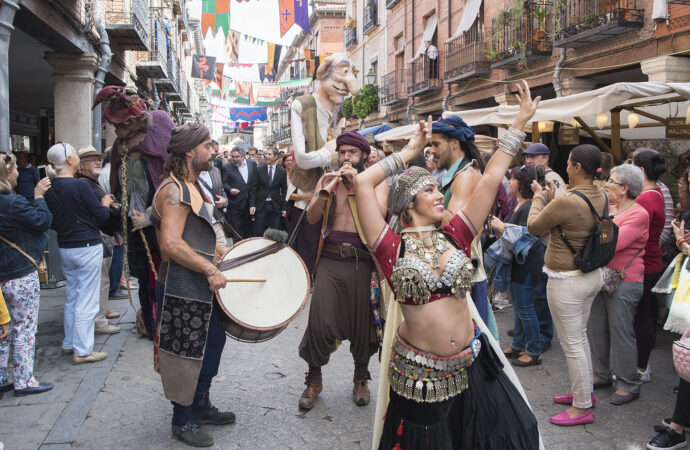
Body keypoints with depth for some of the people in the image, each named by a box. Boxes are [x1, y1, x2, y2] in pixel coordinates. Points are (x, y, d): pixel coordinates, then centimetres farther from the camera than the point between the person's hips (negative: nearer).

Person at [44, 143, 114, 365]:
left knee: (72, 299, 19)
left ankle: (69, 344, 28)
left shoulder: (49, 189, 3)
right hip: (87, 248, -7)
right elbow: (102, 216, -12)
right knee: (86, 302, 0)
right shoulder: (79, 185, -18)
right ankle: (82, 351, 4)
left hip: (65, 248, 7)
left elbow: (52, 222, 13)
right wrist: (105, 204, 7)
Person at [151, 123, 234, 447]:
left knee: (213, 341, 19)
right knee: (185, 354, 2)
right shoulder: (174, 190, -18)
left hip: (201, 286, 10)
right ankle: (182, 421, 19)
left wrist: (221, 253, 17)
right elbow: (172, 243, -27)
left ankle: (201, 407, 35)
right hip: (182, 289, -10)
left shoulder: (193, 187, 16)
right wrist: (210, 270, -24)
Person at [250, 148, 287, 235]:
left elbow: (284, 191, 5)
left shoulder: (282, 171, 3)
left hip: (275, 206, 1)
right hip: (261, 205, 0)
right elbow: (254, 188, 1)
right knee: (258, 233, 3)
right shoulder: (259, 170, 2)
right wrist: (252, 205, -7)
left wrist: (284, 208, 1)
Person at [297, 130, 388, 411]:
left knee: (362, 322, 7)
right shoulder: (327, 180, 12)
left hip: (361, 261, -1)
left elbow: (379, 214, -13)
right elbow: (311, 218, 0)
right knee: (319, 322, -4)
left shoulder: (376, 181, 5)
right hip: (330, 259, 1)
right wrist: (324, 191, -15)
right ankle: (314, 381, 15)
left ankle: (361, 378, 28)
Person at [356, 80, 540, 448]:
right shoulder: (392, 247, -9)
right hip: (419, 374, -3)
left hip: (470, 366, 4)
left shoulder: (454, 235, 0)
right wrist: (410, 151, -2)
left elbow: (492, 177, 0)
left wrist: (521, 121, 2)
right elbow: (362, 183, -15)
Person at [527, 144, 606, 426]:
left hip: (566, 281, -9)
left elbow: (534, 227, -13)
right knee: (580, 337, 22)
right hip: (591, 276, 9)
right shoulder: (600, 198, -1)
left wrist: (540, 196, 1)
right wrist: (553, 199, 9)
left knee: (572, 344, 3)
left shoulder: (567, 201, -27)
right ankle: (583, 391, 37)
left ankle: (583, 408, 15)